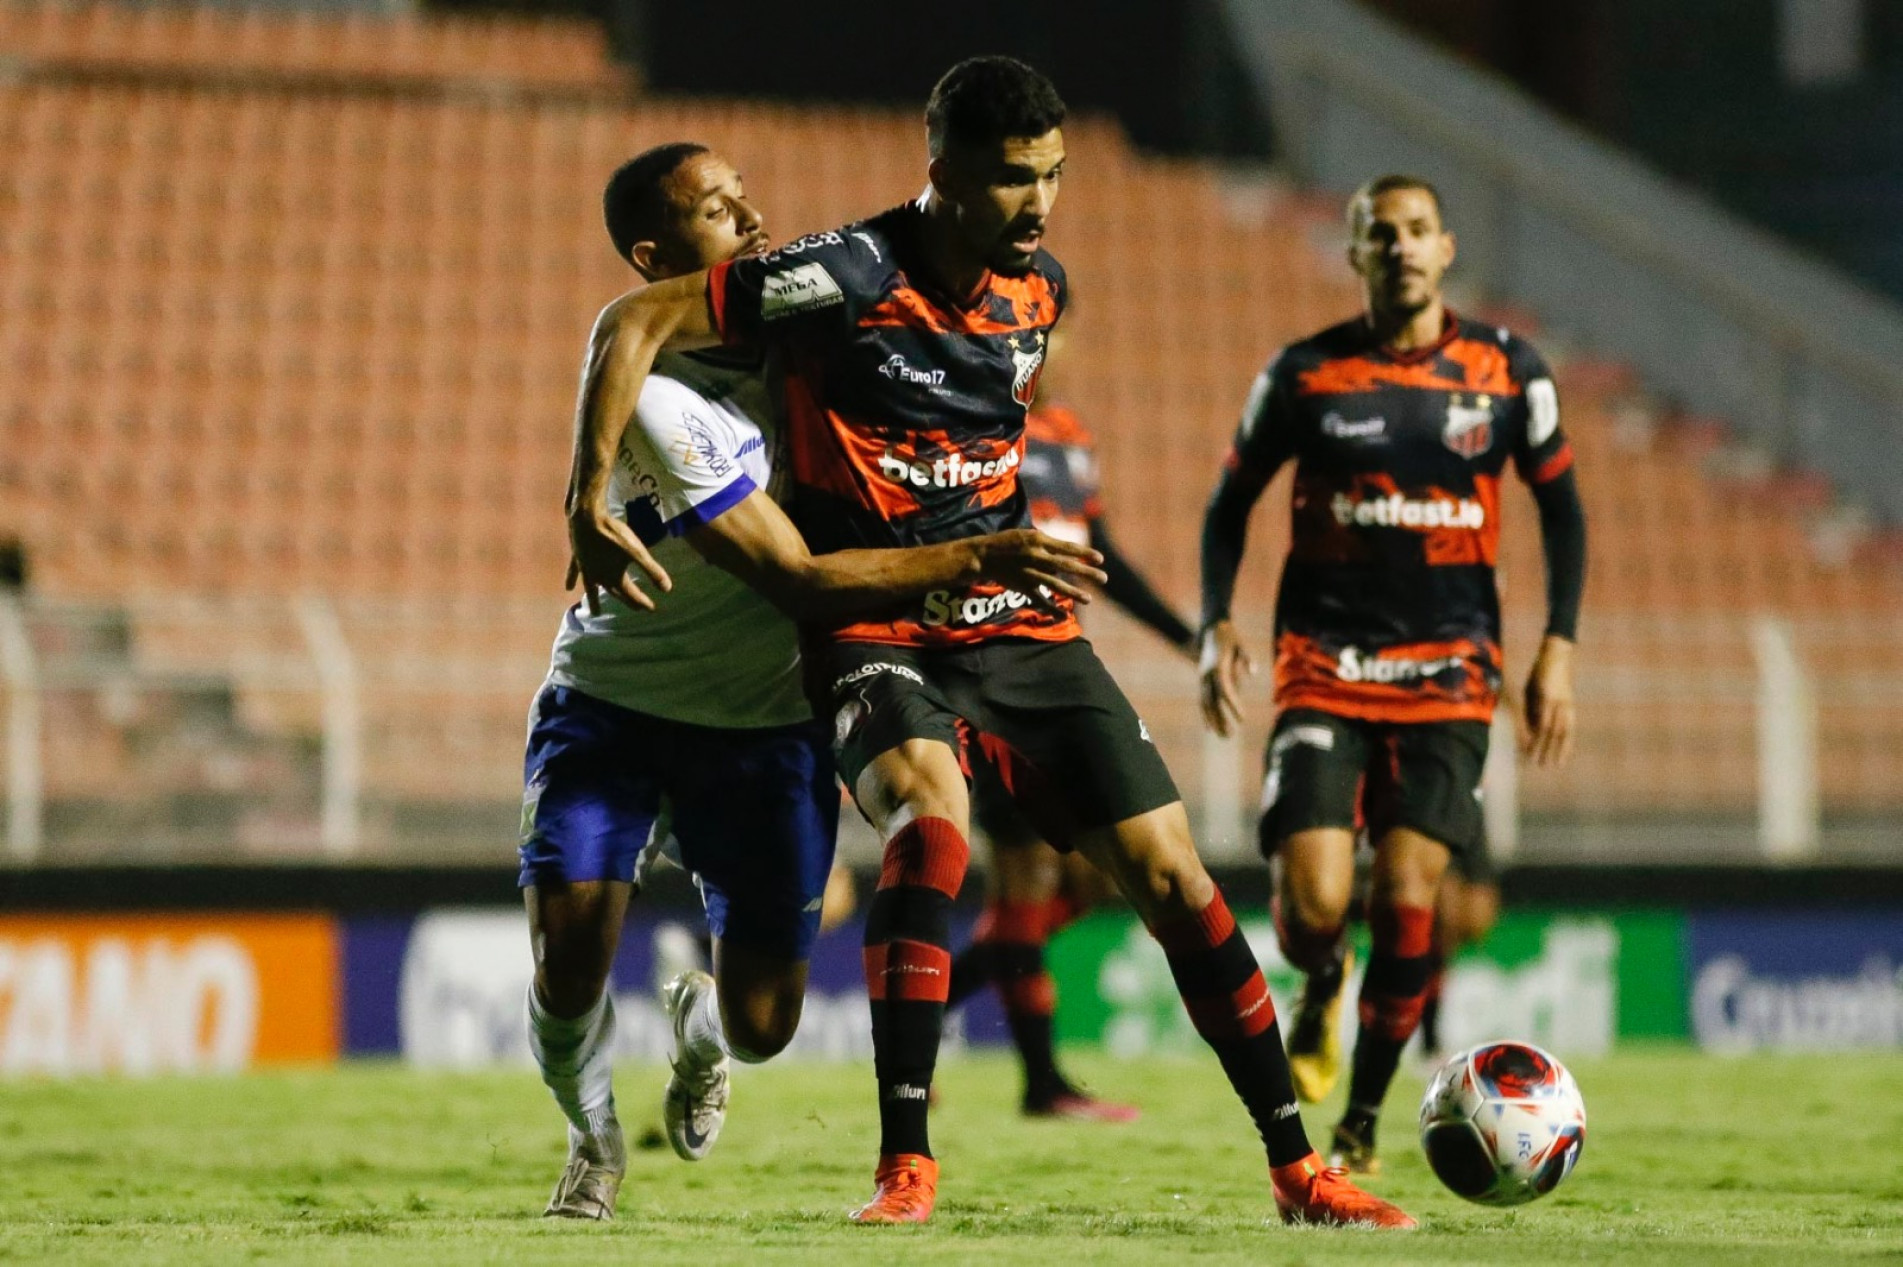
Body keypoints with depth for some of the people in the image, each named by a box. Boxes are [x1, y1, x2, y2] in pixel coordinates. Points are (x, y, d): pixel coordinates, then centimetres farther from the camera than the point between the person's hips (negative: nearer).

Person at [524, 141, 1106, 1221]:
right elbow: (798, 581, -28)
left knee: (763, 1025, -2)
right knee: (571, 953, -20)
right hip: (615, 701, -4)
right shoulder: (657, 401, -27)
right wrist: (977, 560, -34)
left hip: (766, 718, 4)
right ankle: (594, 1140, 13)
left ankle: (701, 1026, 38)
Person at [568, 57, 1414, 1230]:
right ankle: (906, 1163, -24)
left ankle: (1298, 1167, 9)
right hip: (882, 635, -5)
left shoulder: (1040, 289, 3)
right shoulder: (849, 279, -17)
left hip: (1021, 627, 5)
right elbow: (634, 324, -15)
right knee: (932, 829, -33)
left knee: (1171, 873, -1)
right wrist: (592, 497, -21)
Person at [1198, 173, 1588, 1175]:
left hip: (1447, 673, 1)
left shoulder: (1507, 372, 3)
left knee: (1407, 900, -10)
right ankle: (1319, 991, 23)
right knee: (1312, 903, -15)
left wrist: (1557, 649, 2)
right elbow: (1231, 502, 10)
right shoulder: (1304, 375, 0)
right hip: (1324, 667, -1)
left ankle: (1362, 1118, 7)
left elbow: (1561, 507, 12)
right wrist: (1217, 626, -5)